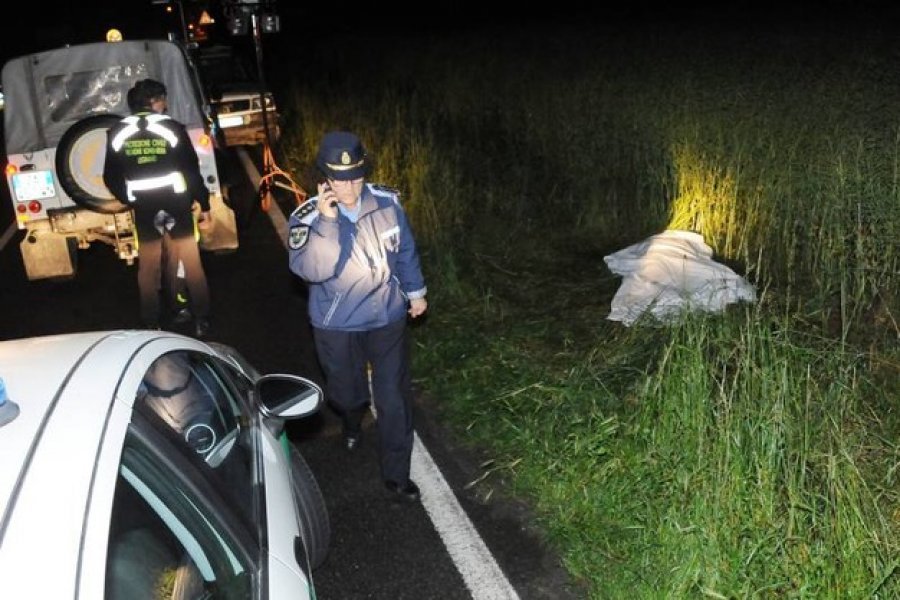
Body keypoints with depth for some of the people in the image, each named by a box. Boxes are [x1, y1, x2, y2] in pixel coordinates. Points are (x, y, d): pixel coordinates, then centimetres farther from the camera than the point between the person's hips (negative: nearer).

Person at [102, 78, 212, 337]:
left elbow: (111, 179, 7)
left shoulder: (117, 133, 2)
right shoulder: (172, 128, -6)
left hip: (144, 210, 2)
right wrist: (204, 205, -1)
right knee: (191, 264, 8)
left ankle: (152, 325, 17)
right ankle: (202, 321, 10)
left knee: (148, 268, 13)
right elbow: (192, 171, -8)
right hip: (176, 205, -2)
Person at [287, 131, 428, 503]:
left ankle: (396, 474, 20)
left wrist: (415, 291, 14)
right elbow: (311, 270, -33)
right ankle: (352, 425, 58)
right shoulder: (307, 217, -18)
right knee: (347, 391, 21)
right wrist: (327, 222, -39)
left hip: (387, 318, 1)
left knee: (394, 399, 3)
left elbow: (405, 250, 5)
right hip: (337, 326, 0)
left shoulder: (387, 203, -11)